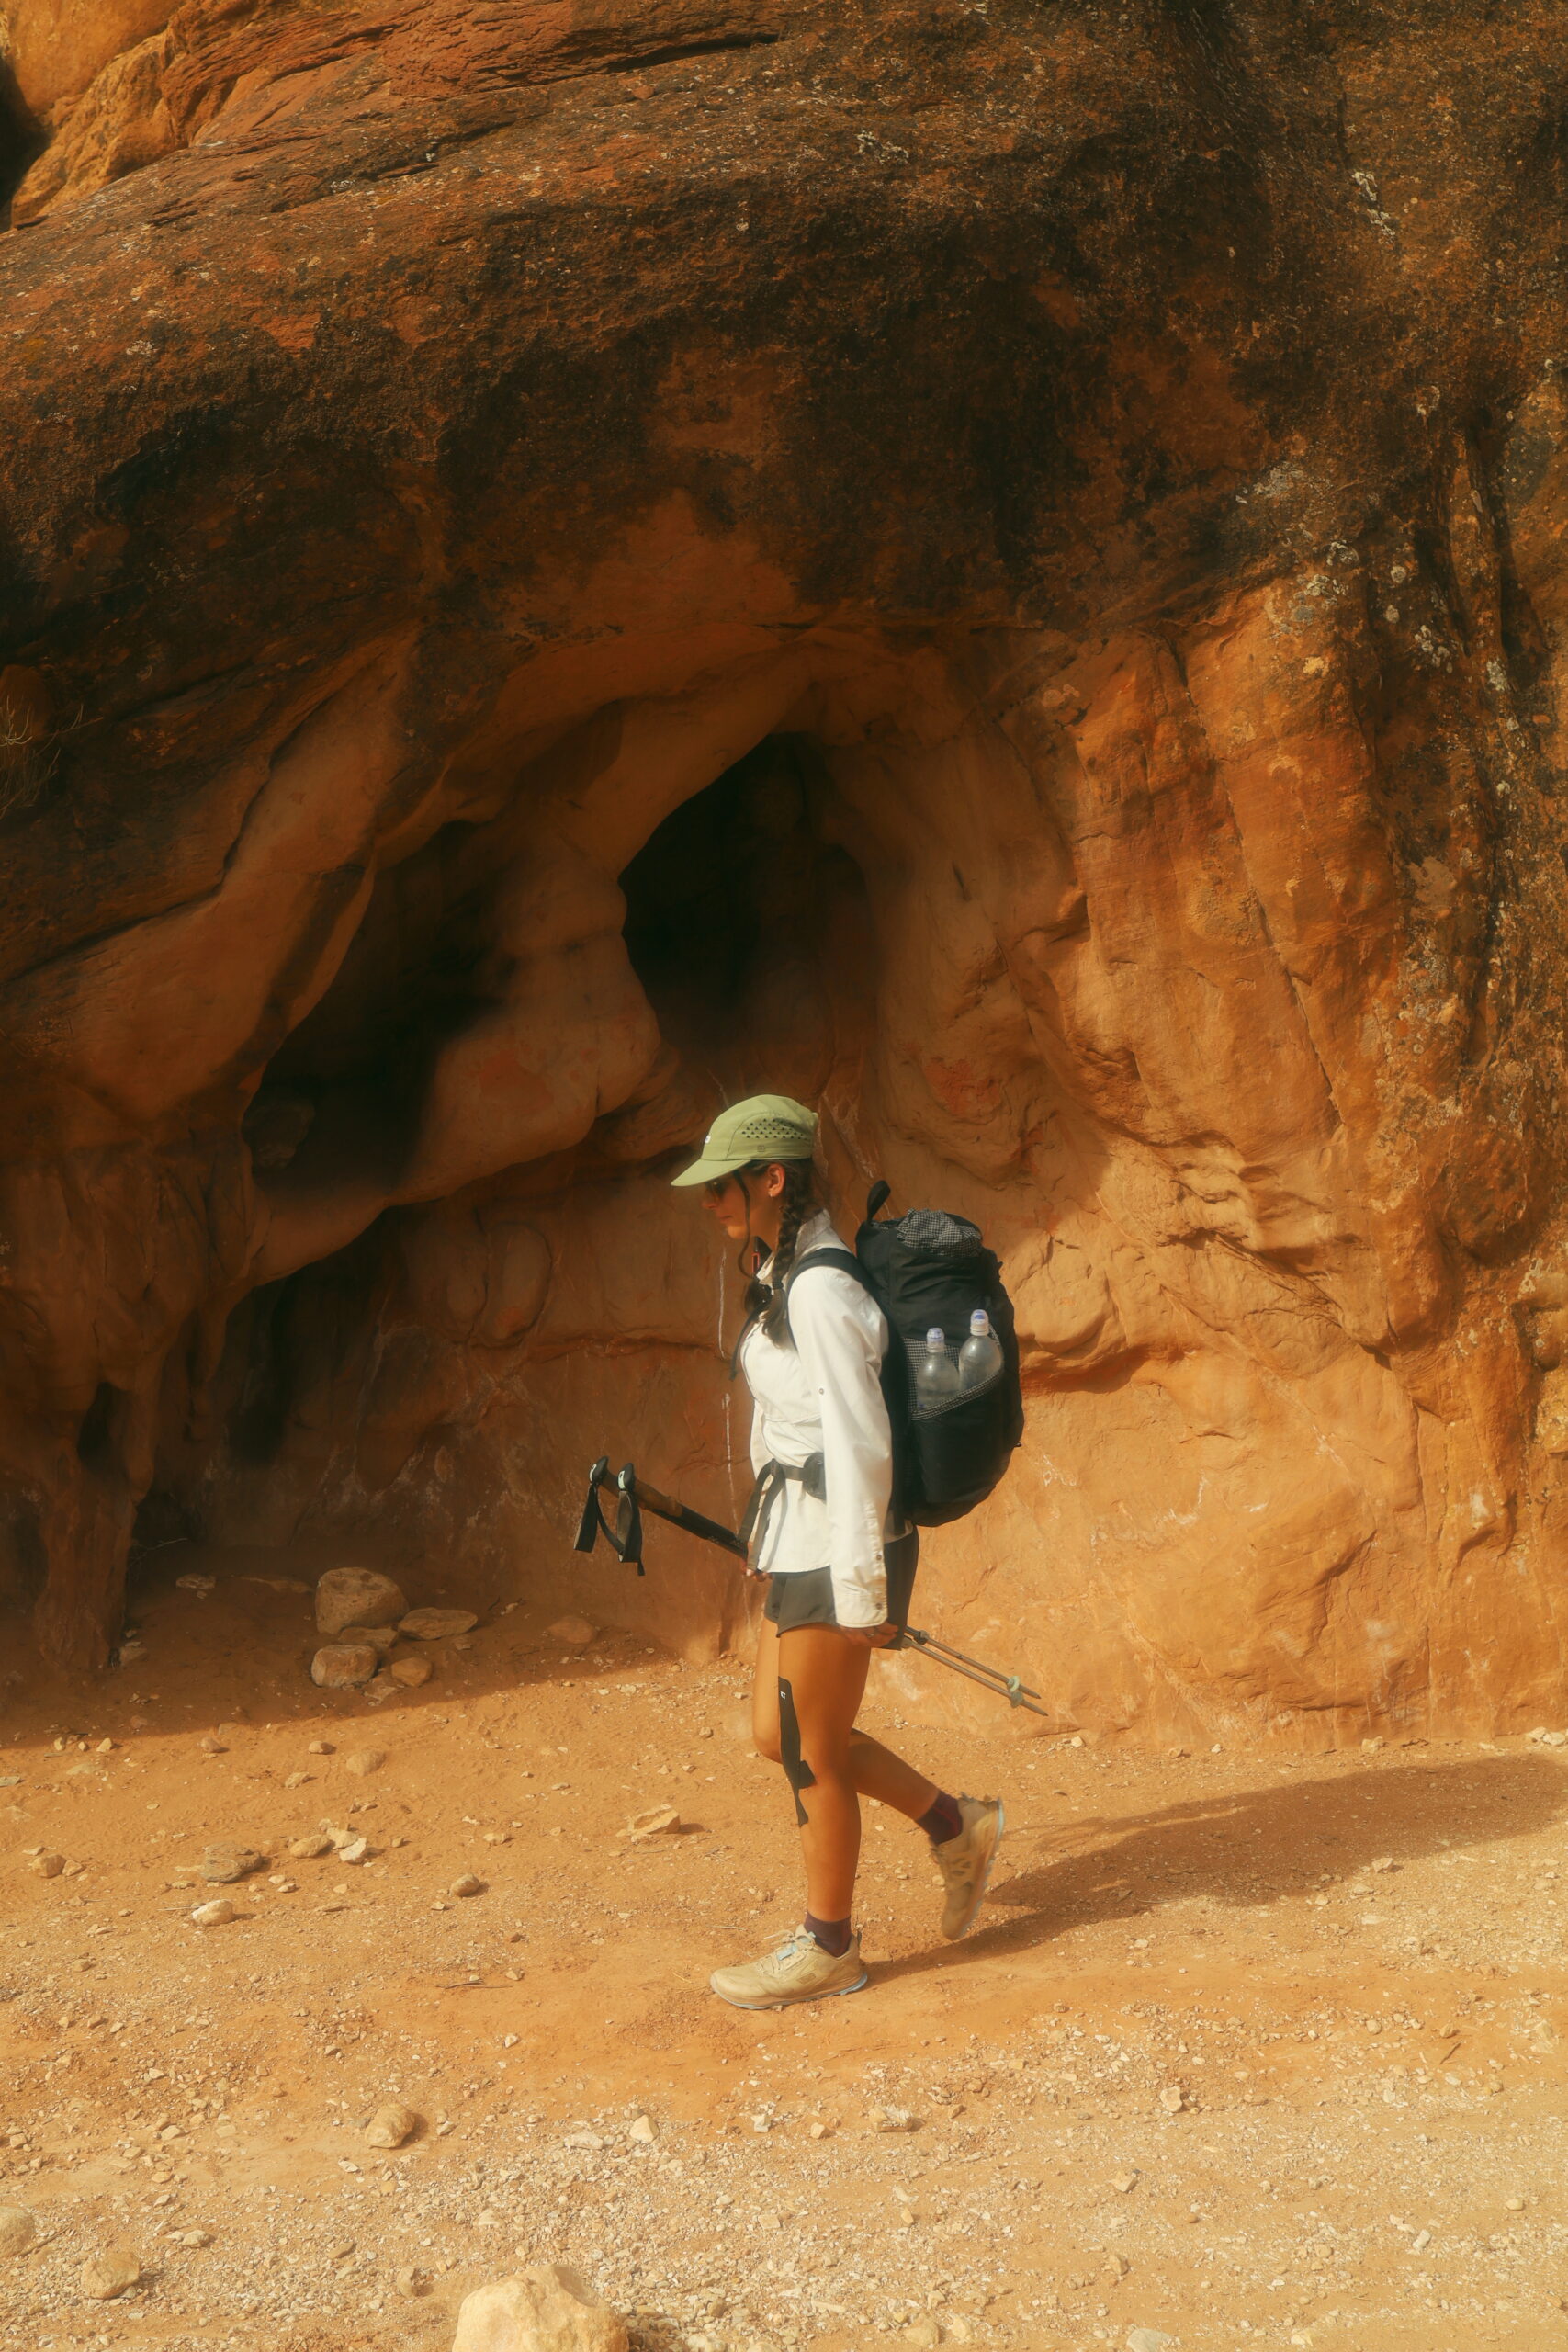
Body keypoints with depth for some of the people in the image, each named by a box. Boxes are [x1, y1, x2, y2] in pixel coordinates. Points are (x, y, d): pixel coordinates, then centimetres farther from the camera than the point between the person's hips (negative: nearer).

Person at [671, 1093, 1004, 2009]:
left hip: (834, 1550, -10)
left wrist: (860, 1588, -20)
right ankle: (957, 1825, 29)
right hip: (802, 1541, 10)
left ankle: (828, 1948, 22)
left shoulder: (820, 1292, -21)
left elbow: (861, 1447, -23)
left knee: (812, 1751, 5)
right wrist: (773, 1534, 23)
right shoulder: (789, 1276, 9)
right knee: (777, 1733, 17)